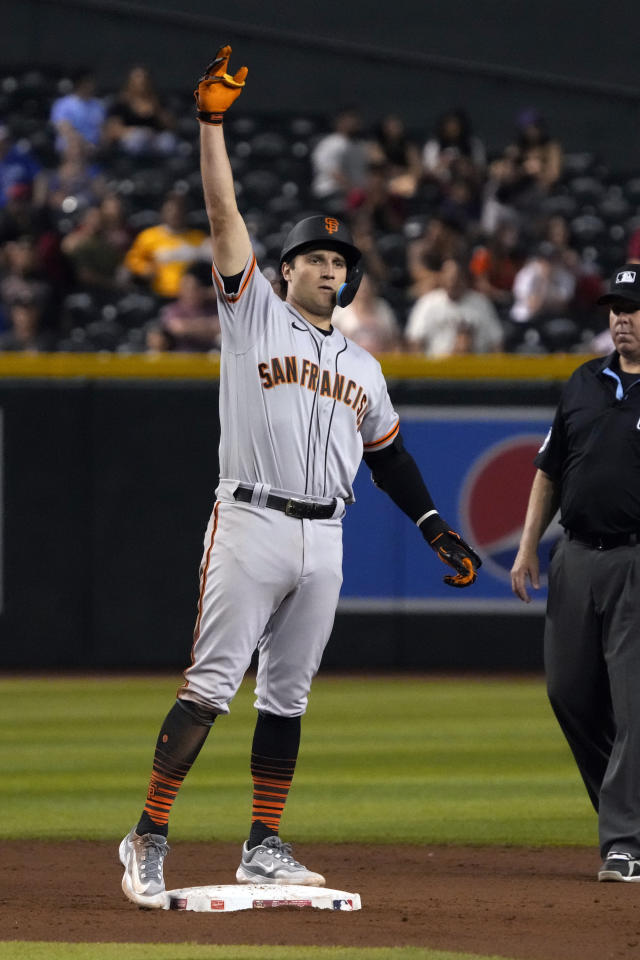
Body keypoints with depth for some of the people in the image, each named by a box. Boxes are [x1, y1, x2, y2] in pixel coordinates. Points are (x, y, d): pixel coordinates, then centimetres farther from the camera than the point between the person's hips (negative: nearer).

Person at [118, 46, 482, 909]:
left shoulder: (361, 366, 20)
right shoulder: (254, 315, 4)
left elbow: (388, 454, 25)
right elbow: (224, 215, -4)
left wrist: (435, 529, 16)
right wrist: (213, 121, -12)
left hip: (323, 540, 6)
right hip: (251, 526, -6)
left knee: (287, 695, 8)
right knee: (211, 684, -11)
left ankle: (263, 850, 12)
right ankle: (149, 838, -10)